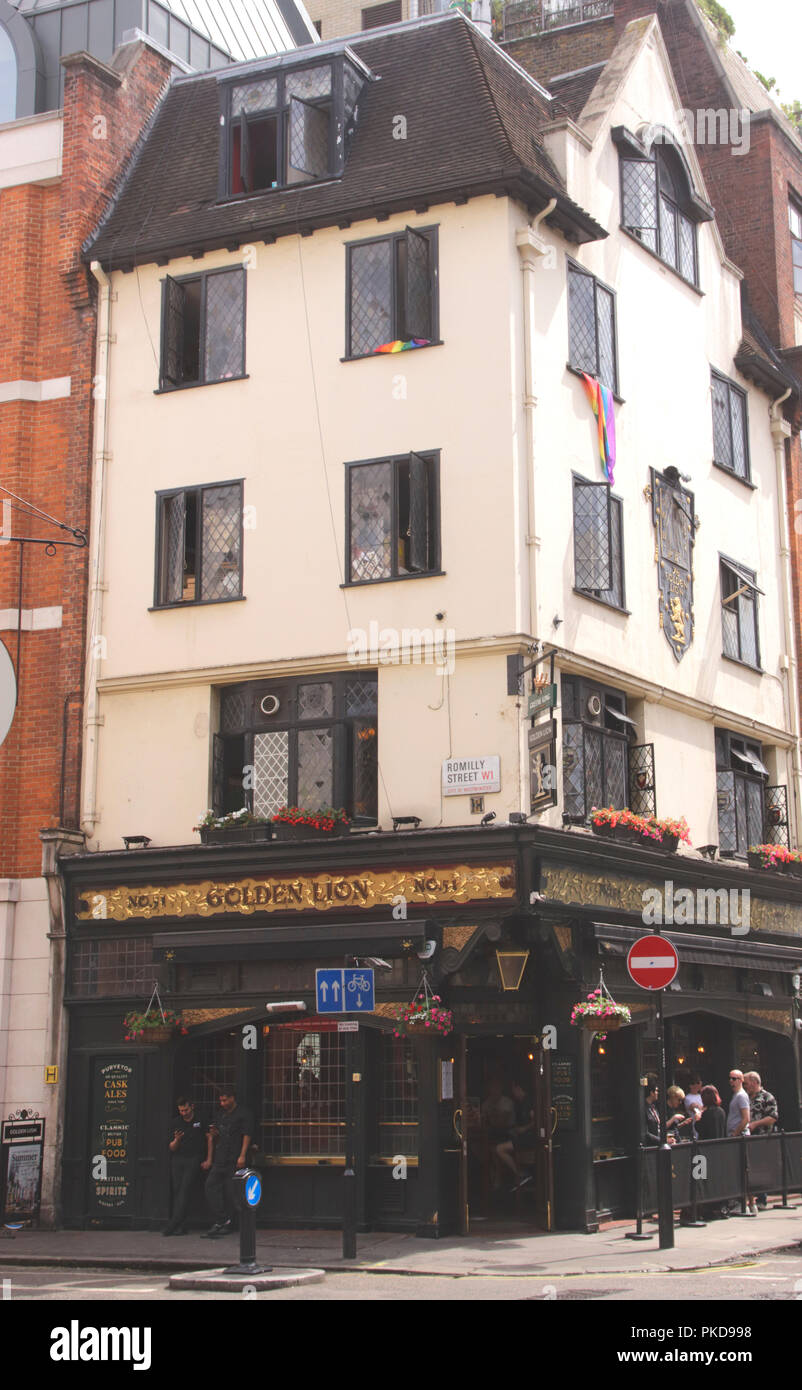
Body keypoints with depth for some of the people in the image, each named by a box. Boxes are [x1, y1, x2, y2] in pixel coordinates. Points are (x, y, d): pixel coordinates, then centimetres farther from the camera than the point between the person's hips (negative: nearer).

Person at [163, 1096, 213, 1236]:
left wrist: (208, 1160, 2)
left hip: (194, 1160, -4)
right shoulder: (176, 1123, 9)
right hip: (177, 1160, 4)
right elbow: (172, 1148, 9)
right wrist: (176, 1140, -14)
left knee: (185, 1189, -15)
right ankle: (180, 1226, 1)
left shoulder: (201, 1119, 1)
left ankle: (173, 1224, -20)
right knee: (177, 1190, -2)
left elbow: (209, 1138, 7)